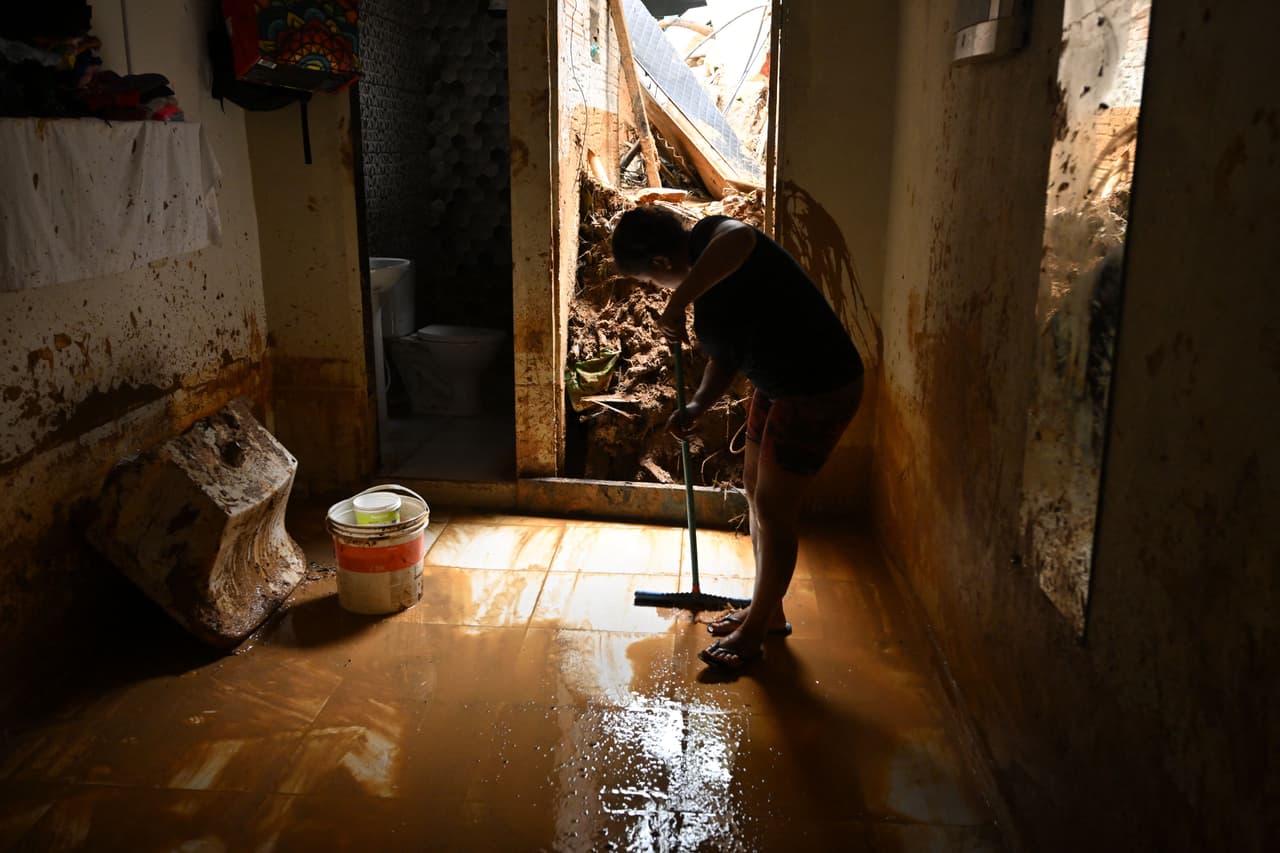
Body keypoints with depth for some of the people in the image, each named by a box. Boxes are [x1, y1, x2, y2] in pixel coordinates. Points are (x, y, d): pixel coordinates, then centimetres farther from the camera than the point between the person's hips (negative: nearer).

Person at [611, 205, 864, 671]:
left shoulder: (711, 235, -19)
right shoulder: (702, 267, 9)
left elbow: (740, 239, -47)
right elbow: (725, 355, 15)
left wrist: (678, 302, -39)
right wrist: (696, 406, 0)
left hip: (819, 390, -10)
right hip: (778, 384, 10)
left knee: (774, 507, 0)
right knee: (757, 492, 18)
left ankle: (755, 633, 19)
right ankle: (768, 611, 35)